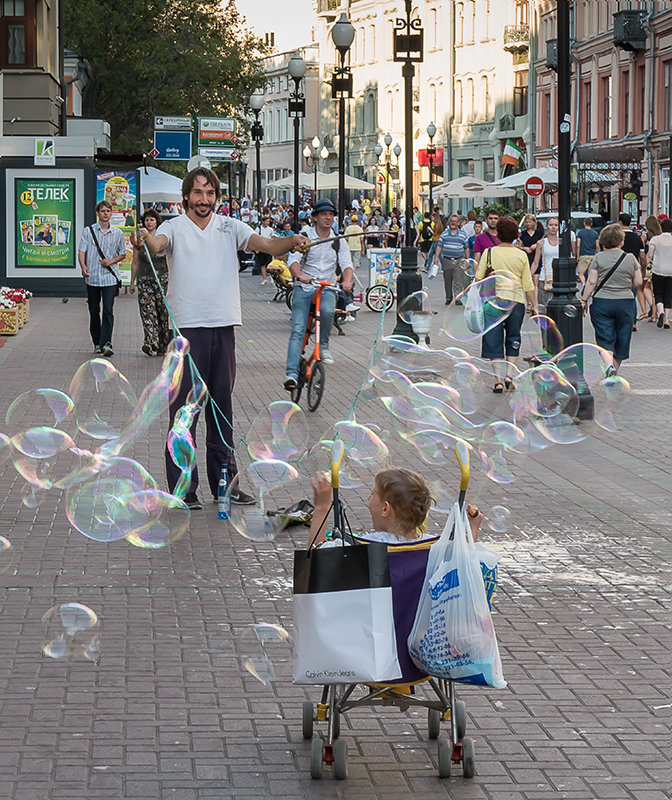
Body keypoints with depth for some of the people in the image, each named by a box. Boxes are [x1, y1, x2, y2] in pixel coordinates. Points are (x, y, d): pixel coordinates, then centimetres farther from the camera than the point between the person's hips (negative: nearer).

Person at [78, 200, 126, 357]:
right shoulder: (88, 231, 3)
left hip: (109, 277, 0)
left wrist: (111, 261, -4)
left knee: (108, 311, -12)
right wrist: (83, 266, -22)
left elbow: (122, 254, 16)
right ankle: (97, 343, 21)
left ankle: (106, 344, -18)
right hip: (92, 277, 0)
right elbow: (81, 251, -2)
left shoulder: (117, 233, 7)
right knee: (94, 311, 8)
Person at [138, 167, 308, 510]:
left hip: (224, 326, 4)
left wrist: (292, 241, -22)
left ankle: (224, 481, 19)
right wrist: (145, 238, -44)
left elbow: (267, 244, -1)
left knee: (222, 406, 11)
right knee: (184, 407, -2)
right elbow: (158, 244, -20)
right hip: (187, 327, -4)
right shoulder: (175, 227, 1)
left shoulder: (230, 227, 10)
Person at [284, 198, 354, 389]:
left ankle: (323, 345, -7)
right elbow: (293, 260, -11)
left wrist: (347, 280, -24)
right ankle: (291, 373, -19)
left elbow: (346, 264, -1)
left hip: (327, 288, 1)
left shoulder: (339, 241, 9)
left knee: (327, 310, -33)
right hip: (304, 288, -1)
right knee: (297, 330, -15)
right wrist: (299, 275, -34)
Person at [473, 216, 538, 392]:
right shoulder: (521, 256, 0)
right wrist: (534, 306, 8)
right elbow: (528, 285, 1)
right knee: (513, 340, 17)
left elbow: (478, 277, -3)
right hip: (516, 300, 1)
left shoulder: (490, 253, -3)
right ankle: (509, 373, 3)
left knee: (494, 341, 4)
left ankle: (498, 380, 0)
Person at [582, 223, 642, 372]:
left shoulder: (599, 258, -5)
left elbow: (591, 282, -7)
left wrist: (584, 300, 2)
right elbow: (638, 282, 3)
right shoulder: (630, 258, 0)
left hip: (602, 304, -2)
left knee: (605, 340, -2)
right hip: (626, 303, 2)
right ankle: (614, 372, 28)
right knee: (622, 338, 15)